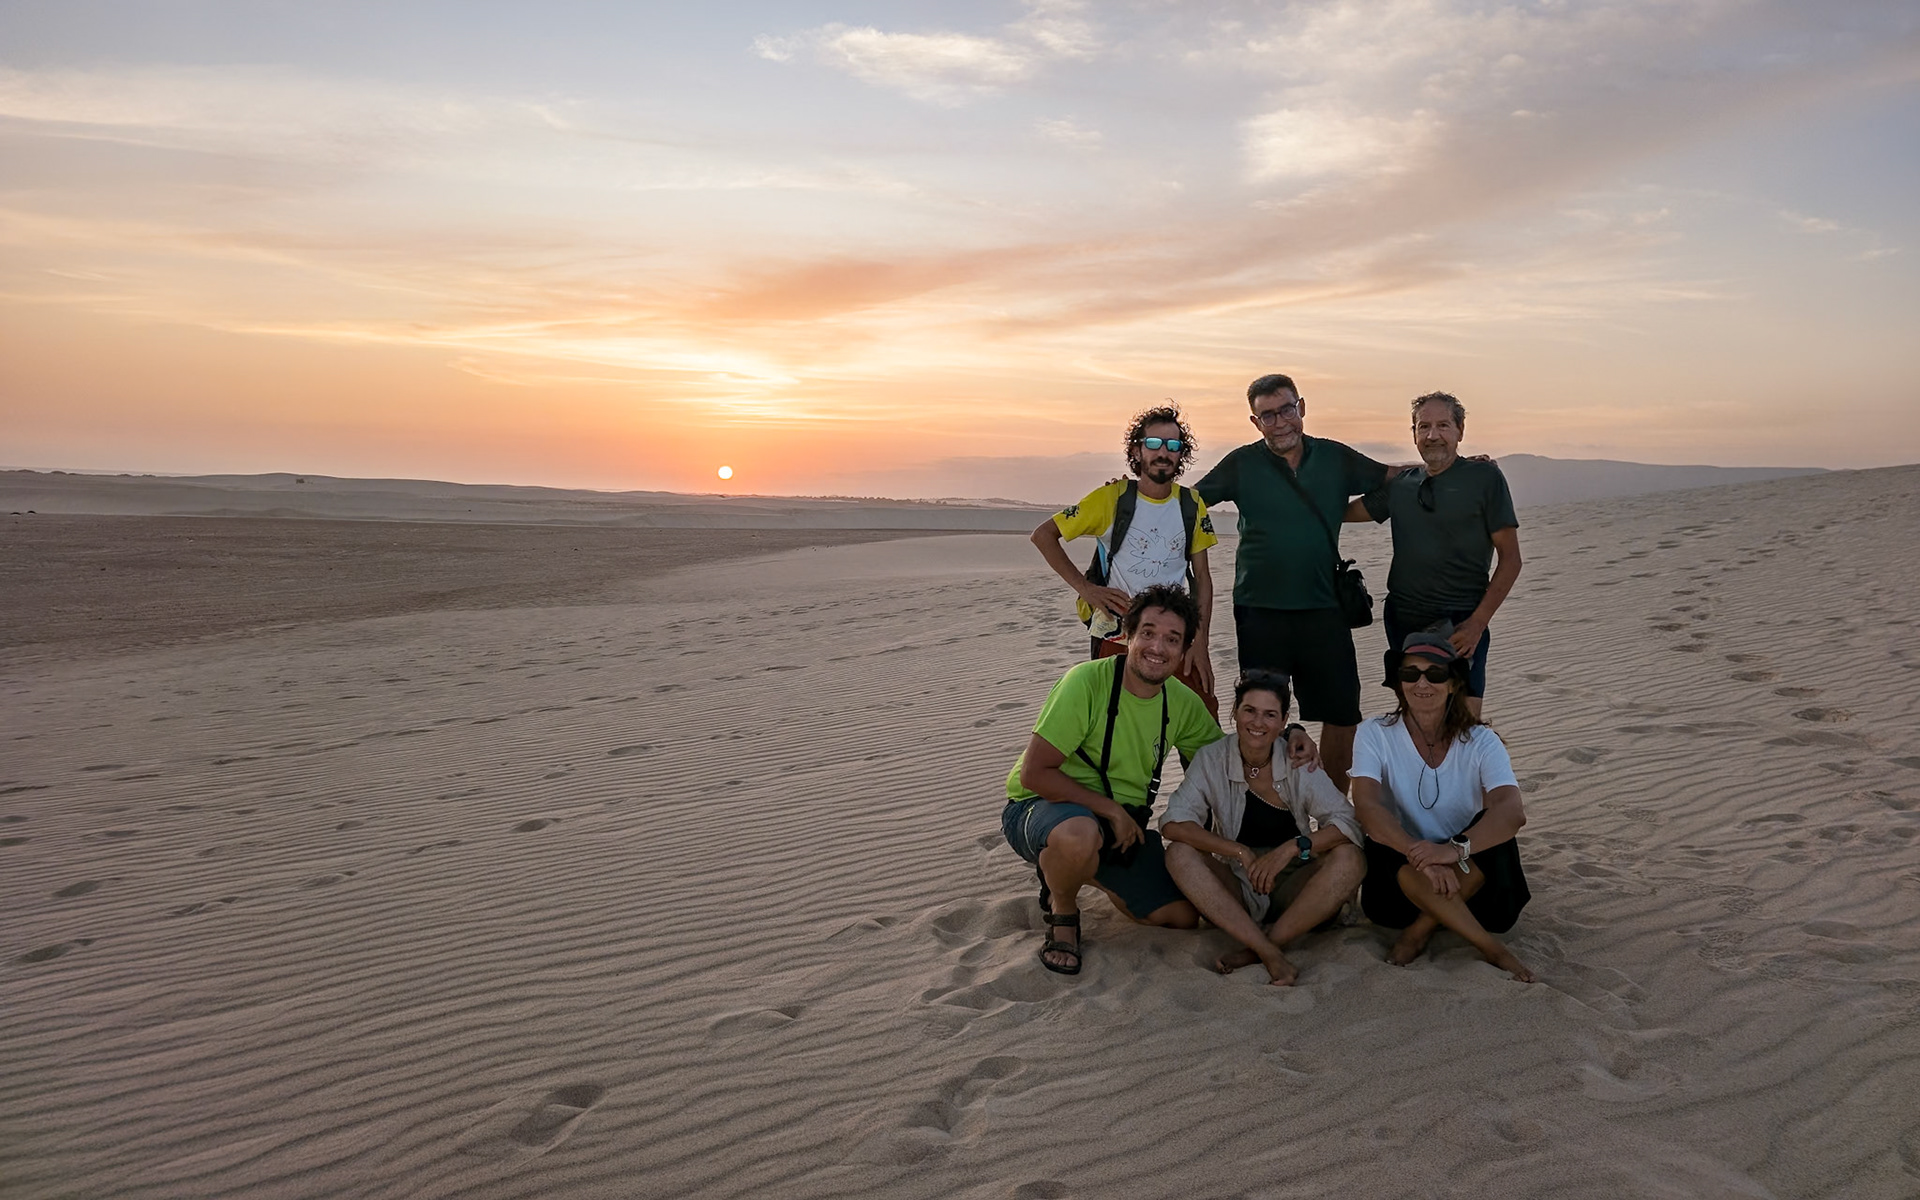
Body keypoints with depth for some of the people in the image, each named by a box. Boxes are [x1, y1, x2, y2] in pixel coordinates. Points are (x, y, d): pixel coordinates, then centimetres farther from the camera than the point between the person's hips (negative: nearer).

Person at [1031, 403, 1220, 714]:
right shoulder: (1112, 497, -6)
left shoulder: (1192, 505, 4)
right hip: (1116, 639, -3)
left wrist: (1201, 642, -1)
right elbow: (1043, 535, -3)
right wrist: (1085, 588, -11)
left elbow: (1202, 577, 8)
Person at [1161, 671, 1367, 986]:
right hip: (1235, 894, 0)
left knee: (1350, 858, -25)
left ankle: (1256, 951, -26)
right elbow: (1173, 824, -17)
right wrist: (1240, 852, -26)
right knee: (1179, 854, -25)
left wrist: (1292, 847, -30)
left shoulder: (1298, 762, -6)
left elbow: (1347, 823, -14)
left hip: (1293, 889, 0)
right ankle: (1270, 954, -33)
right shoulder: (1212, 759, -6)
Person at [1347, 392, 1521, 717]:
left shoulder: (1485, 477, -2)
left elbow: (1510, 559, -4)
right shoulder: (1400, 484, 10)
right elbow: (1343, 511, 21)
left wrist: (1477, 623, -12)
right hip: (1403, 620, 5)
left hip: (1460, 626, -4)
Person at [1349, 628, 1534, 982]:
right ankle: (1491, 948, -18)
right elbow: (1367, 807, -23)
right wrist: (1421, 855, -39)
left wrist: (1454, 848, -43)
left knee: (1493, 828, -29)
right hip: (1399, 872, -1)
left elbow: (1513, 812, -25)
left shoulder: (1481, 743, -7)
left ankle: (1421, 930, -16)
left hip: (1467, 873, 1)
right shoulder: (1375, 735, -8)